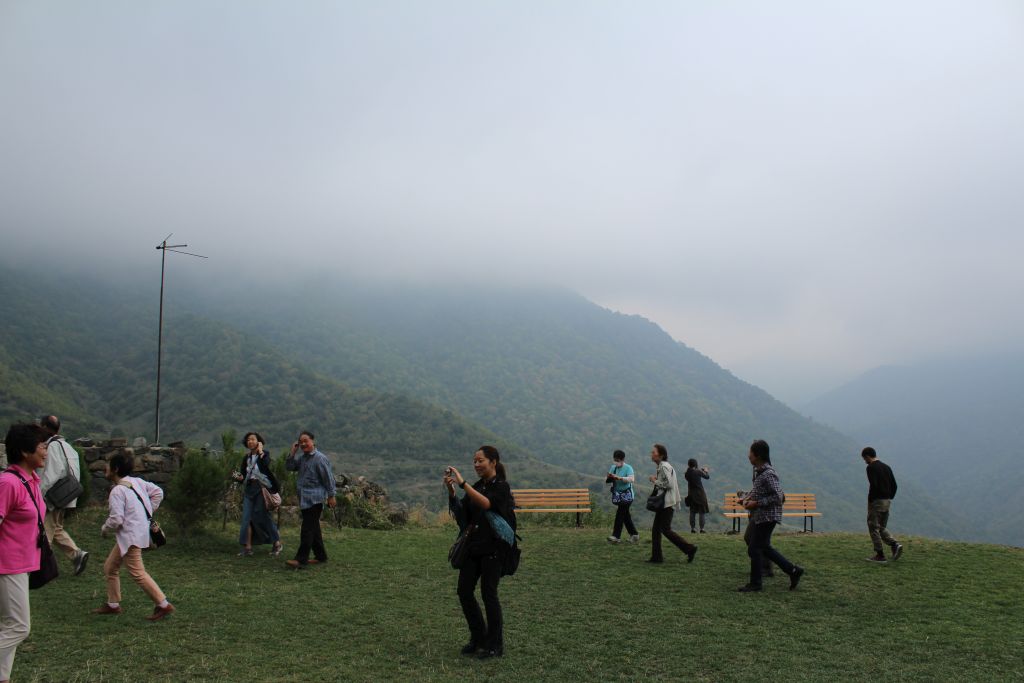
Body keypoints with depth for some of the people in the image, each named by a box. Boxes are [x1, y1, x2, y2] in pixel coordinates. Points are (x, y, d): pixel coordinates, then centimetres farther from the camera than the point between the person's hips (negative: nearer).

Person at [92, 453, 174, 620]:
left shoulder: (117, 491, -18)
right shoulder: (137, 482, 6)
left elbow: (116, 519, -22)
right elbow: (158, 492, 12)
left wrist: (104, 529, -2)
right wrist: (148, 512, 14)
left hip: (130, 536, -10)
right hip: (134, 534, 10)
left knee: (137, 573, -6)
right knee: (110, 567, 19)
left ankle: (163, 605, -4)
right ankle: (113, 604, 27)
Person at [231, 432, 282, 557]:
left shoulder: (265, 454, 0)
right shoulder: (246, 457, 13)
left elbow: (266, 465, -21)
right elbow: (243, 474, 13)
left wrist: (260, 451, -13)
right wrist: (239, 477, -9)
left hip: (262, 488, -5)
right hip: (249, 488, 5)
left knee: (263, 516, -3)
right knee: (246, 518, -3)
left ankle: (277, 543, 10)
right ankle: (247, 547, 0)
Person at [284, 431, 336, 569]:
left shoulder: (320, 458, -12)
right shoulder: (302, 458, 14)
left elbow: (328, 478, -11)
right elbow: (289, 467, 12)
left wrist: (331, 496, -11)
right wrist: (292, 452, 0)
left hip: (315, 499, -9)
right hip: (304, 499, 9)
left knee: (307, 529, -10)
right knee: (313, 528, 14)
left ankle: (301, 560, -11)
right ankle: (320, 556, 23)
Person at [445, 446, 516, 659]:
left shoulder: (501, 486, -8)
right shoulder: (476, 487, 12)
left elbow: (486, 504, -29)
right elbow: (460, 515, 3)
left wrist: (462, 483, -31)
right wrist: (451, 492, -10)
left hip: (493, 547, -7)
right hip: (473, 546, 7)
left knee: (488, 593, -4)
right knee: (464, 591, 4)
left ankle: (495, 645, 10)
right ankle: (478, 637, 22)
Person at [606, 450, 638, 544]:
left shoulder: (628, 468, -11)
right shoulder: (613, 467, 7)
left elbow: (631, 479, -26)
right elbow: (608, 480, 11)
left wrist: (619, 477, -35)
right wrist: (609, 477, -12)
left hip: (626, 495, -7)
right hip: (617, 495, 7)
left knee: (620, 514, -12)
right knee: (625, 515, 12)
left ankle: (616, 536, -12)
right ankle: (634, 534, 23)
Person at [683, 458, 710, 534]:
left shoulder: (687, 473, -3)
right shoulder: (698, 472, -15)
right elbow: (707, 477, -3)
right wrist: (705, 471, 18)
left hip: (691, 494, 4)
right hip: (700, 494, -4)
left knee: (692, 512, 11)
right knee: (702, 512, 3)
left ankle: (693, 528, 9)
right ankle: (702, 528, 1)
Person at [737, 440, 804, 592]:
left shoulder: (768, 474, -21)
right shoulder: (759, 471, 8)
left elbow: (778, 496, -23)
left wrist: (756, 503, -22)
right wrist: (747, 497, 5)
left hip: (767, 516, -10)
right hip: (760, 516, 10)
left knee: (754, 549, -2)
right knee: (764, 548, 16)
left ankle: (755, 584, 10)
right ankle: (793, 570, 24)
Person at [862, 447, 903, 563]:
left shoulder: (871, 467, -12)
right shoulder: (886, 467, 14)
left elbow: (873, 486, -23)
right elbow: (894, 485, 13)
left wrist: (869, 501, -13)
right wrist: (890, 498, 16)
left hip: (876, 501, -8)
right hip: (887, 502, 8)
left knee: (874, 528, 1)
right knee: (881, 528, 18)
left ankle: (880, 555, 1)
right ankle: (895, 544, -3)